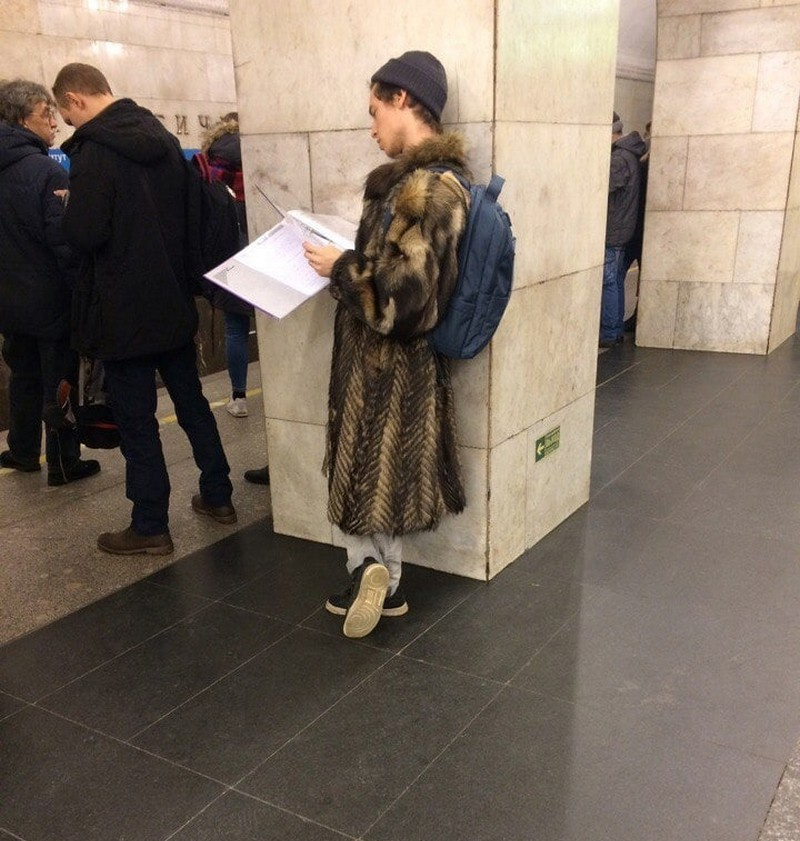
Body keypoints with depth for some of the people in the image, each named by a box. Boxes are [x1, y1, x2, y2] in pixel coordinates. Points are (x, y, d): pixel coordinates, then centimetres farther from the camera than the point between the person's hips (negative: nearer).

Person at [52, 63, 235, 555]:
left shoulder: (94, 151, -17)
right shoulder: (165, 140, 6)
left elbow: (83, 234, -21)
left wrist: (71, 210, -1)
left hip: (124, 311, -7)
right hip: (174, 302, 7)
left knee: (136, 419, 3)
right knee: (192, 402, 17)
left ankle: (150, 527, 12)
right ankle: (218, 496, 28)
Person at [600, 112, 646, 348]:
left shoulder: (620, 159, -19)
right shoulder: (627, 154, 13)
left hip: (612, 231, -10)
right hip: (620, 229, 10)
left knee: (608, 283, -4)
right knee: (615, 282, 14)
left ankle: (609, 334, 2)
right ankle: (616, 330, 22)